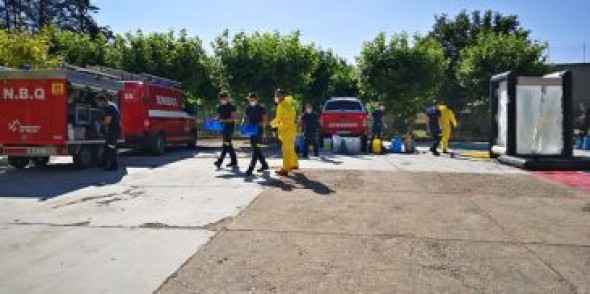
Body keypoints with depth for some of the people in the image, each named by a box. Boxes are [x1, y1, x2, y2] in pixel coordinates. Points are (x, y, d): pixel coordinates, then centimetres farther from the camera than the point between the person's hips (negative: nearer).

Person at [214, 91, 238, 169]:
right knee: (228, 144, 11)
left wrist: (224, 120, -25)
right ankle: (234, 161, 18)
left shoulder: (231, 106, -7)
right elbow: (218, 116, 17)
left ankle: (220, 161, -16)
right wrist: (215, 119, -5)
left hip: (230, 126, -8)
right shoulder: (220, 107, 12)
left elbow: (233, 118, -13)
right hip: (223, 127, 8)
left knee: (226, 144, -11)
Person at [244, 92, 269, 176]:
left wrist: (258, 124, -21)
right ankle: (264, 164, 26)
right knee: (255, 148, 11)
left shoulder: (261, 108, -5)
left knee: (255, 148, -12)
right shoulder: (247, 108, 10)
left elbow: (264, 120, -5)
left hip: (258, 130, -7)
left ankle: (251, 168, -16)